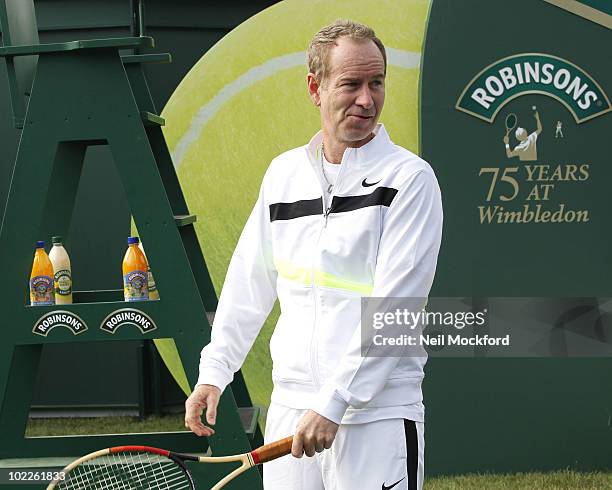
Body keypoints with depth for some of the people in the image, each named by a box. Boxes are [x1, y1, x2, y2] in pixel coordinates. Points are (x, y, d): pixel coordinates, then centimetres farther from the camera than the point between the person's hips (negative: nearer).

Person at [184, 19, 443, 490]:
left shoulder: (409, 178, -7)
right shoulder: (283, 173, 11)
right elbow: (249, 286, 20)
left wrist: (333, 403, -19)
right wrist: (214, 371, 14)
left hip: (377, 417, -5)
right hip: (289, 410, 5)